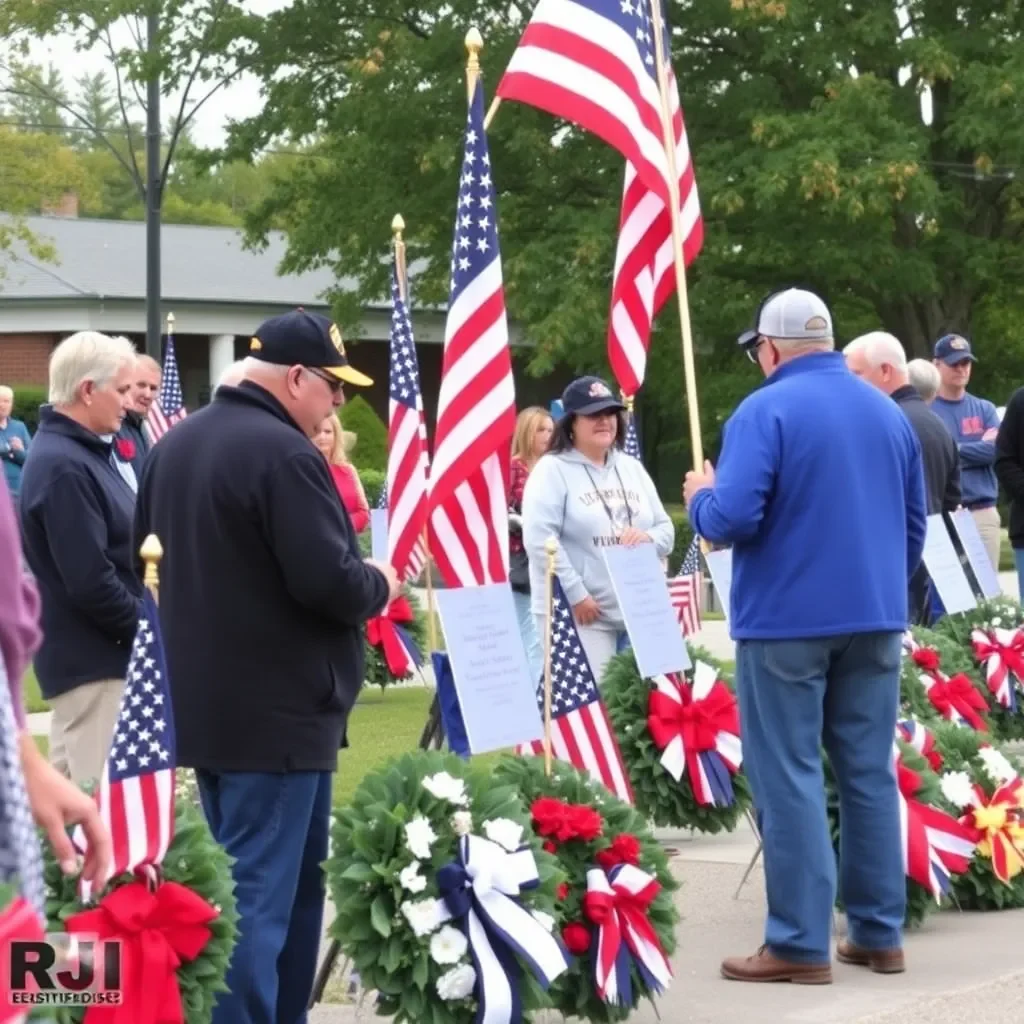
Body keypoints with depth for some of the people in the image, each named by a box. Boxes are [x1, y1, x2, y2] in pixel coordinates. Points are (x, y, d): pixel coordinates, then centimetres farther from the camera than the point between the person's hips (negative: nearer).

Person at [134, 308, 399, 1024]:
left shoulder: (176, 444, 11)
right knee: (259, 897, -7)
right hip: (278, 711, -9)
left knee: (275, 882, 19)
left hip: (203, 702, 9)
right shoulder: (283, 454, -18)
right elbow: (328, 583, -22)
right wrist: (379, 584, -3)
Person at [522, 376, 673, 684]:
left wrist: (649, 539, -7)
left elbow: (665, 529, 18)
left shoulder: (631, 468, 17)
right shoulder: (553, 470, -4)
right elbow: (539, 540, -14)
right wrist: (576, 595, -17)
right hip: (576, 615, -7)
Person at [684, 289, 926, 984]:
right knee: (871, 772, 10)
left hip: (787, 621, -6)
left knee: (790, 778, -2)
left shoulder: (766, 411, -11)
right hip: (874, 618, 6)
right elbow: (915, 523, 16)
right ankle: (880, 932, 14)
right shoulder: (889, 412, 10)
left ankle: (800, 944, -2)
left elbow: (733, 519, -19)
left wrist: (700, 498, 2)